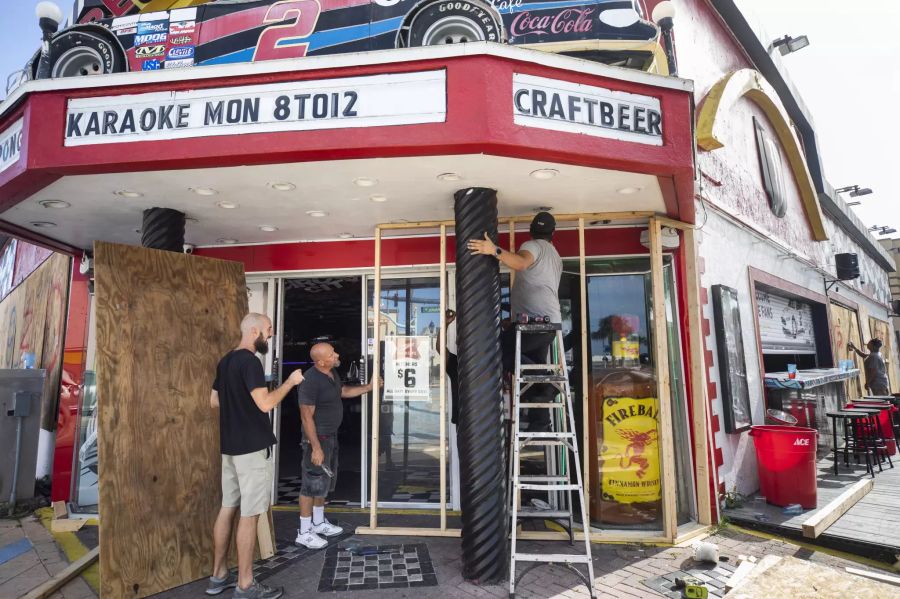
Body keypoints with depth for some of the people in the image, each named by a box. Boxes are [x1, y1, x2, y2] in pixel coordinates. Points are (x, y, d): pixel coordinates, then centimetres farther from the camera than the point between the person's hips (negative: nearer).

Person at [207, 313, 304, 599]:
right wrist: (290, 382, -13)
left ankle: (218, 576, 26)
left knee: (228, 508, 15)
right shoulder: (249, 361, -18)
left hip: (230, 446, 9)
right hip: (252, 447, -9)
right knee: (249, 515, -1)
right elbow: (266, 404, -24)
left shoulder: (225, 361, 11)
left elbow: (214, 401, 19)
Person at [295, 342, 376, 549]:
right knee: (313, 482, -1)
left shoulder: (332, 373, 4)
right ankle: (304, 532, 11)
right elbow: (306, 417, -24)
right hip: (317, 438, -10)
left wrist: (368, 387, 19)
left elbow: (343, 391, 24)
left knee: (325, 480, 19)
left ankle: (319, 523, 33)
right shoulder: (311, 380, -25)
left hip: (331, 436, 10)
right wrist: (316, 447, -25)